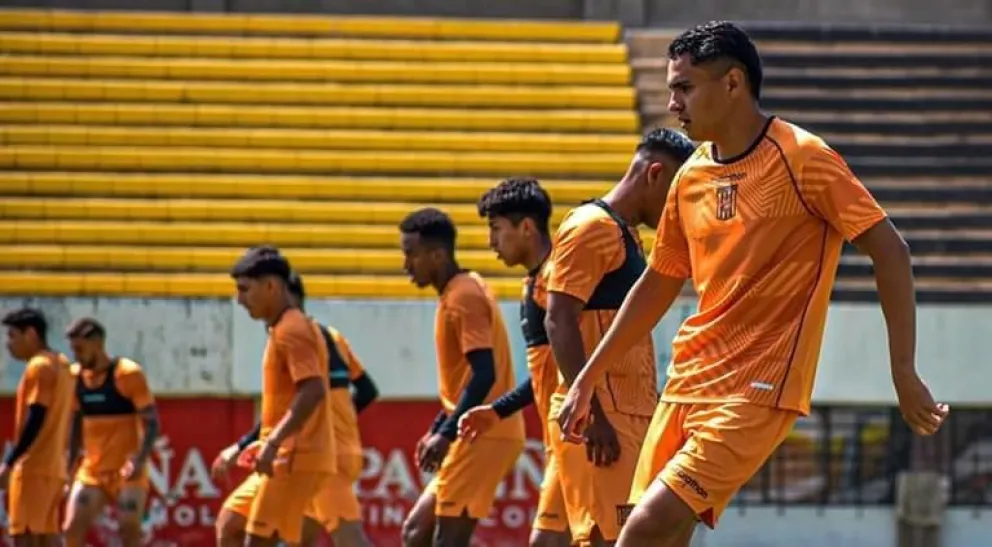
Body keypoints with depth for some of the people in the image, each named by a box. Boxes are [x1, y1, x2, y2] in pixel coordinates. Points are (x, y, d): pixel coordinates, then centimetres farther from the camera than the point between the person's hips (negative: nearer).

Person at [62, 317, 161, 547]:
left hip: (127, 474, -6)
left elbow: (151, 423, -14)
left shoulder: (128, 374, -12)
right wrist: (69, 468, 11)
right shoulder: (76, 377, 5)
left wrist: (139, 461, -27)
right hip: (90, 473, 6)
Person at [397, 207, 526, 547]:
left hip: (483, 436, -10)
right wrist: (438, 430, 23)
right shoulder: (457, 293, 17)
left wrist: (446, 434, -25)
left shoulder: (463, 296, -13)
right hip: (478, 435, 10)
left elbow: (484, 375, -23)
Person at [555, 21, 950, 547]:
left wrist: (904, 374, -14)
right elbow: (658, 284, 22)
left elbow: (889, 251, -10)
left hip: (757, 392, -7)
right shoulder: (691, 177, 11)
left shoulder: (803, 159, -10)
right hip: (688, 381, 7)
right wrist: (587, 381, 21)